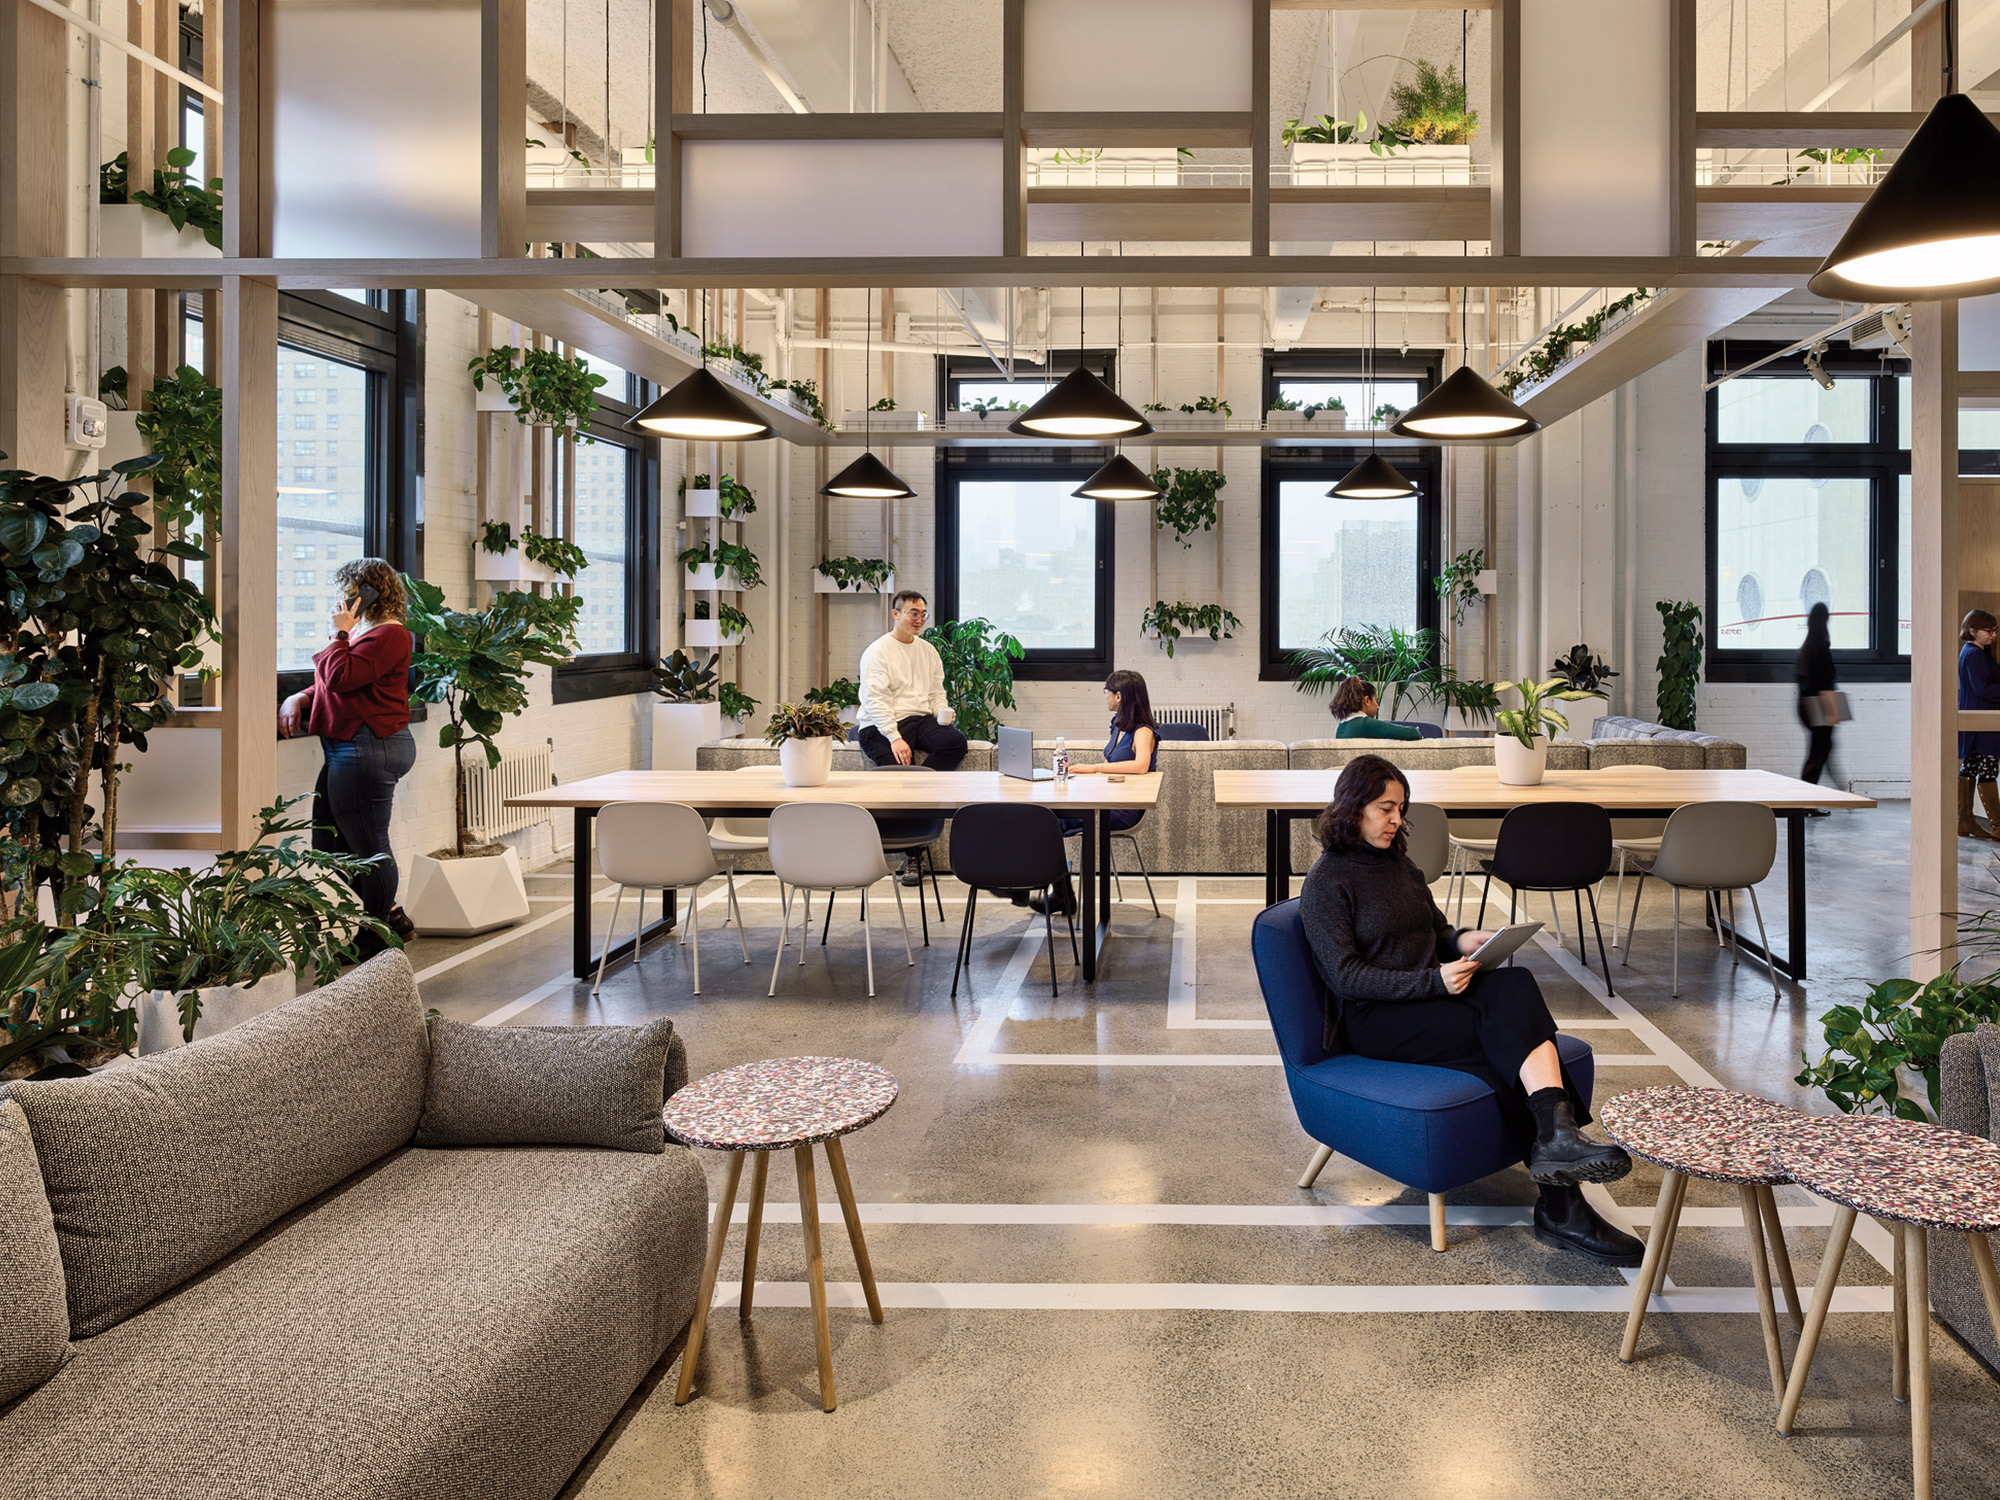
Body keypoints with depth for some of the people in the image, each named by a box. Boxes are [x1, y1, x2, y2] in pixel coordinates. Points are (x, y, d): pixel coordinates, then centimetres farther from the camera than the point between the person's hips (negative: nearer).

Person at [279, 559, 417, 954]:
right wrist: (298, 699, 9)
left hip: (369, 750, -11)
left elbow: (340, 677, -23)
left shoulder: (388, 635, -13)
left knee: (369, 847, -1)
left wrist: (340, 633, -10)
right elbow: (332, 686, 26)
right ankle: (390, 914, 23)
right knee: (329, 843, 14)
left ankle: (380, 935, 11)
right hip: (347, 751, 11)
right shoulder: (363, 631, 20)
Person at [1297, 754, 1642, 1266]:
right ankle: (1563, 1207, -30)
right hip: (1374, 1019, -6)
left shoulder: (1398, 863, 18)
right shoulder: (1326, 882, -7)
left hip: (1429, 994, 6)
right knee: (1505, 1041, -28)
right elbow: (1346, 975, -14)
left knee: (1514, 985, -26)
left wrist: (1462, 941, 1)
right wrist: (1433, 980, -23)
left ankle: (1557, 1140, -36)